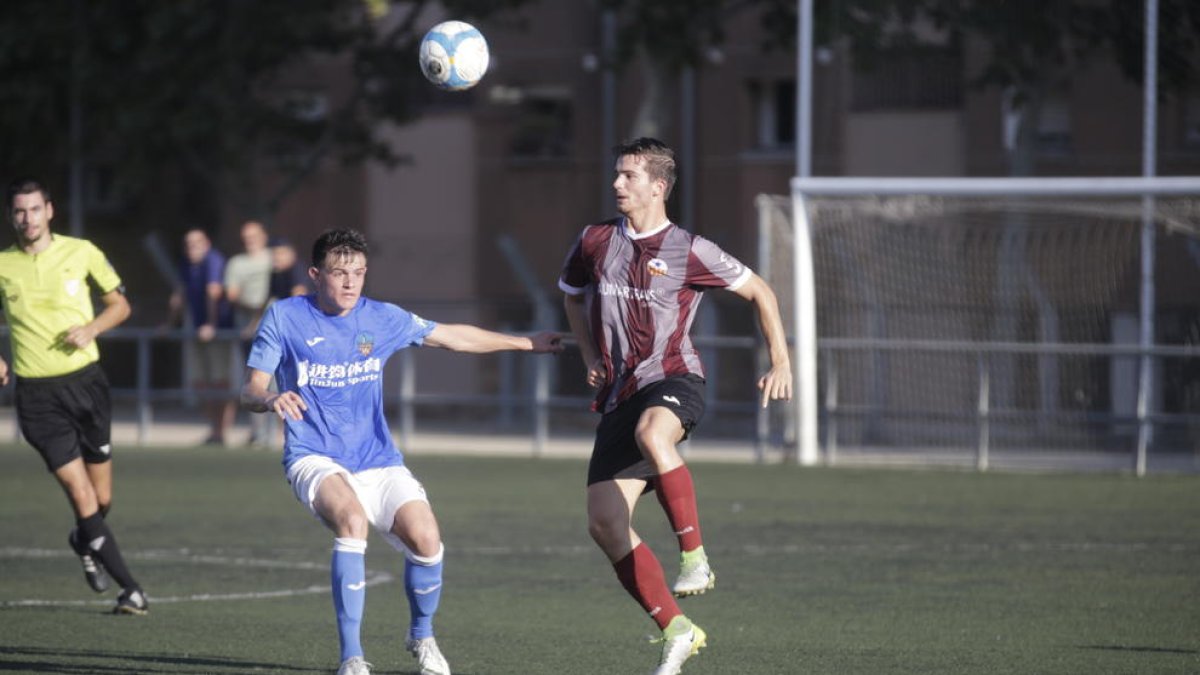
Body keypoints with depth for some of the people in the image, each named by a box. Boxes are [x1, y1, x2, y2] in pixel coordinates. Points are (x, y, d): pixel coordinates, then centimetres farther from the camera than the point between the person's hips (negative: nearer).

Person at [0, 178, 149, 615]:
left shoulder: (81, 252, 1)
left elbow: (119, 304, 11)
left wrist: (92, 328, -8)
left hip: (85, 380, 1)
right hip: (37, 394, -1)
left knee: (102, 499, 7)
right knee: (83, 499, -10)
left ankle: (84, 544, 43)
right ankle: (130, 590, -3)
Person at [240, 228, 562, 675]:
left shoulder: (382, 319, 5)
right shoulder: (285, 316, -3)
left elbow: (452, 336, 17)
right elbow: (250, 391, -3)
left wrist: (526, 343, 22)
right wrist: (270, 400, -27)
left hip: (377, 459, 3)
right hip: (315, 458, -3)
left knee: (426, 541, -19)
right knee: (352, 519, -35)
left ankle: (421, 635, 14)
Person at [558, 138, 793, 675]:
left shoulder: (688, 251, -3)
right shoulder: (595, 242, 8)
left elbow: (758, 291, 7)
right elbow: (571, 293, 29)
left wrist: (780, 361, 1)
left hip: (673, 378, -5)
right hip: (619, 395, 5)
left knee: (651, 433, -42)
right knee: (605, 524, -6)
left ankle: (694, 556, -34)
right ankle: (676, 630, 3)